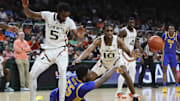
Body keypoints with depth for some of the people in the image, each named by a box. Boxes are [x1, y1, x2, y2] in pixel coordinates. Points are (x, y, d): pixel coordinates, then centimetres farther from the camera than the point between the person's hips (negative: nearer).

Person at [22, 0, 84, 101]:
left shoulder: (69, 22, -14)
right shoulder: (48, 15, -10)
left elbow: (78, 38, -23)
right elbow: (30, 14, -3)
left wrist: (80, 35, -48)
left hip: (61, 50, -2)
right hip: (48, 50, 3)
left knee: (63, 71, -29)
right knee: (32, 74, -3)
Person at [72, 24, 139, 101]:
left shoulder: (117, 40, -28)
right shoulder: (99, 40, -30)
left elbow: (127, 51, -22)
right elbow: (88, 50, -40)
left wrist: (132, 55, -45)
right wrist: (79, 59, -57)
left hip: (115, 61, -1)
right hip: (103, 62, 1)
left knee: (125, 74, -23)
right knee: (90, 77, -6)